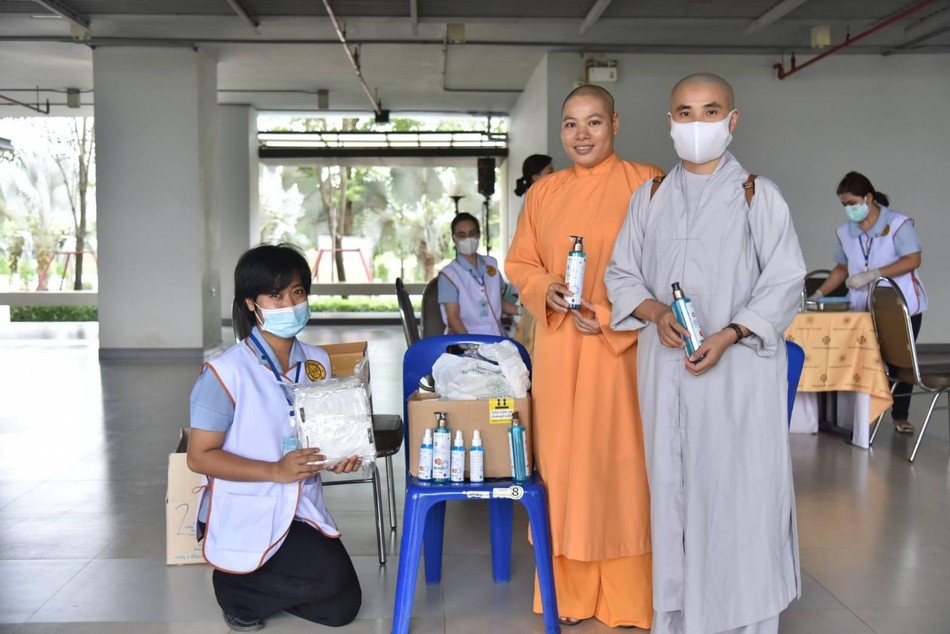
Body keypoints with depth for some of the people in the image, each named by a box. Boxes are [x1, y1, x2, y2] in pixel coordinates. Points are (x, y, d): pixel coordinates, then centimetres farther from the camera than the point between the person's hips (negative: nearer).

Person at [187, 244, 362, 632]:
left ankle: (262, 581, 28)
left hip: (302, 509, 7)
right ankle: (235, 587, 4)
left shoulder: (318, 363, 2)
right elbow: (199, 457, -17)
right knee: (328, 575, -23)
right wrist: (276, 471, -27)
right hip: (244, 515, -7)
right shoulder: (226, 372, -19)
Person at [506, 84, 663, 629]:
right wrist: (546, 289, -6)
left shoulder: (647, 184, -3)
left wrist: (611, 315, -13)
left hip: (622, 348, -4)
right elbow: (519, 264, 15)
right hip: (559, 347, 4)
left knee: (620, 460, 1)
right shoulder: (543, 192, 11)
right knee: (563, 459, 7)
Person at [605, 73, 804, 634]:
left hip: (739, 369, -3)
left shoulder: (759, 196, -1)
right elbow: (621, 271, 12)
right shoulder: (650, 198, 10)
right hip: (667, 370, 3)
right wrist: (656, 312, -8)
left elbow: (785, 282, -3)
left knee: (739, 490, -2)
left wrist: (729, 335, -16)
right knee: (673, 486, 8)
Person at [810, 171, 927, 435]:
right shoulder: (845, 232, 6)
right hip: (863, 309, 4)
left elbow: (912, 260, -17)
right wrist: (819, 294, 4)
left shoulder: (898, 223, -10)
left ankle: (900, 417, 13)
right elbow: (842, 268, 15)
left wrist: (872, 274, -24)